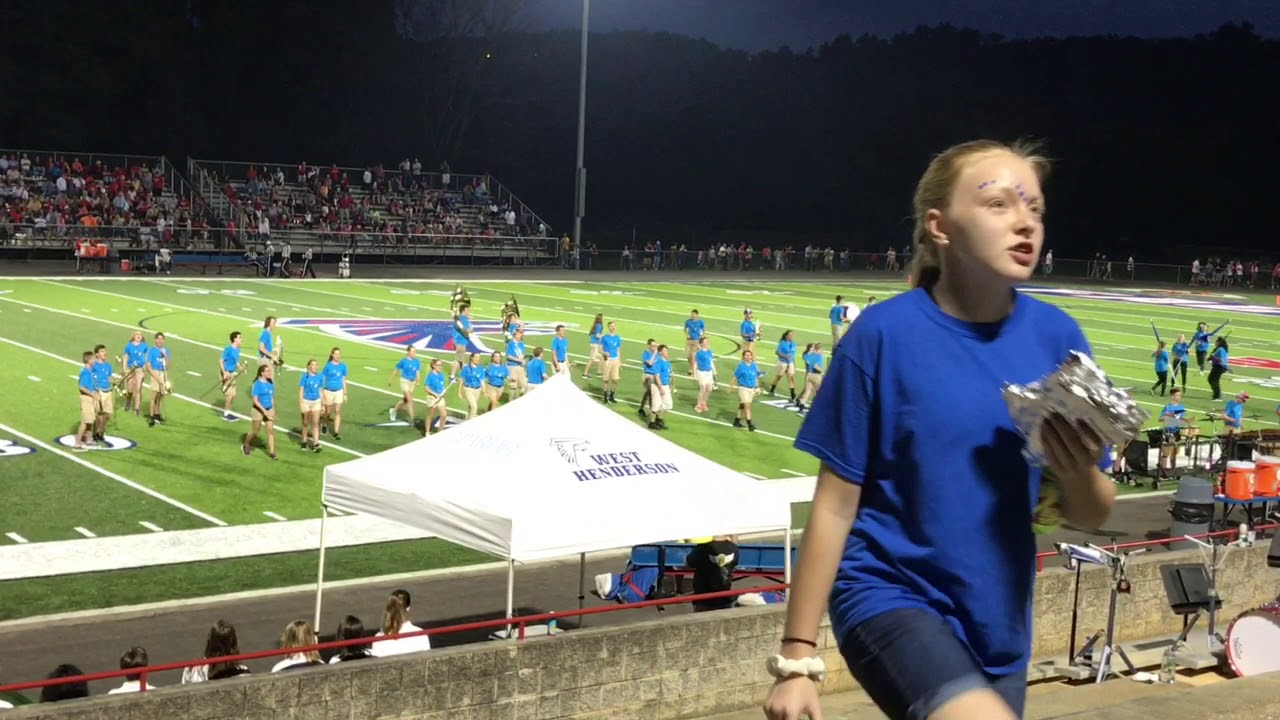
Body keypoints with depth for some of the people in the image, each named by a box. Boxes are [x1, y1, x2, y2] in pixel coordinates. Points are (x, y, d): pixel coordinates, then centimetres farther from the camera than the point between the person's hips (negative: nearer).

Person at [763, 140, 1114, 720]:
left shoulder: (1057, 337, -2)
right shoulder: (885, 334, -13)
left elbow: (1089, 517, 5)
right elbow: (835, 505, -9)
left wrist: (1080, 472, -18)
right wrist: (797, 657, -8)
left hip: (1000, 622, 5)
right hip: (891, 595, -5)